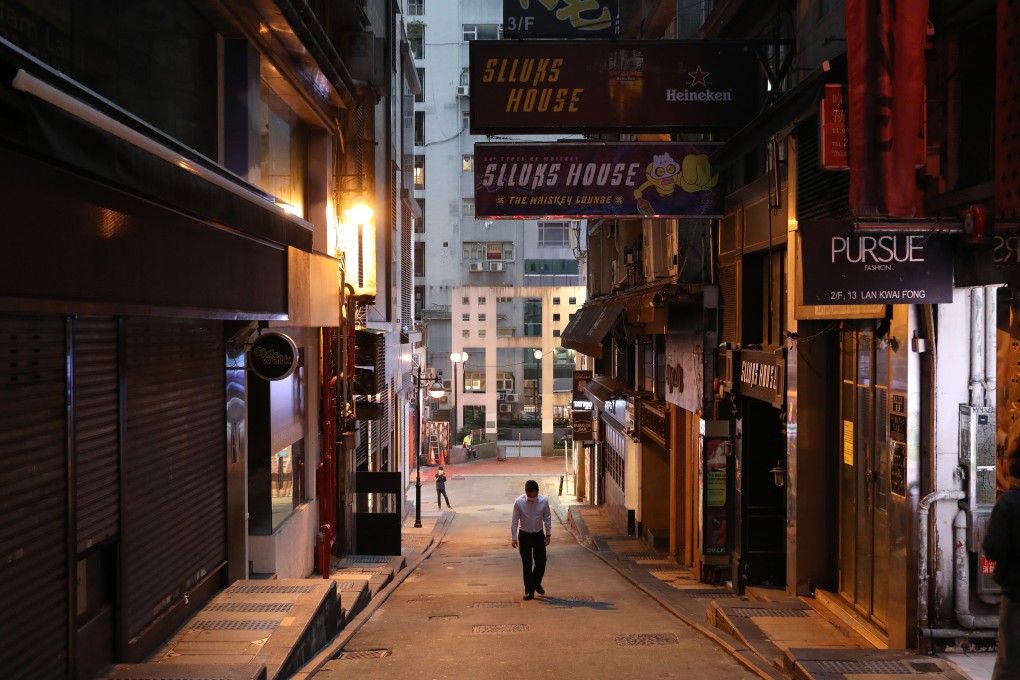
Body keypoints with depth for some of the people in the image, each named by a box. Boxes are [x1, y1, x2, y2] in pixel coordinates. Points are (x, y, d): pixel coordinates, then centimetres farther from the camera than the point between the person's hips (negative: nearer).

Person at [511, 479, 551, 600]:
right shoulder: (519, 502, -19)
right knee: (527, 564, 1)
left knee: (541, 562, 5)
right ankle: (529, 590, 12)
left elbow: (547, 518, -2)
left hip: (539, 535, 2)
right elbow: (514, 521, -9)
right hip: (524, 535, -2)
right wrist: (513, 538, -8)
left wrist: (548, 534, 1)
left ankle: (536, 583, 30)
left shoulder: (544, 501, -15)